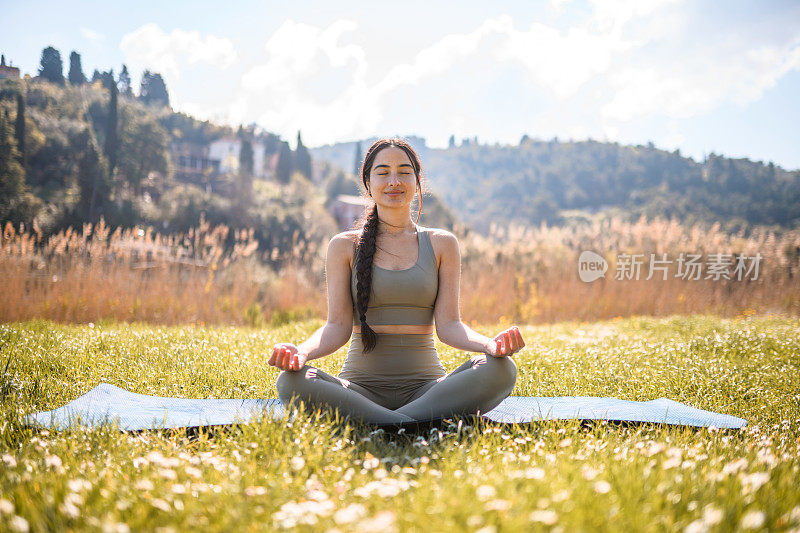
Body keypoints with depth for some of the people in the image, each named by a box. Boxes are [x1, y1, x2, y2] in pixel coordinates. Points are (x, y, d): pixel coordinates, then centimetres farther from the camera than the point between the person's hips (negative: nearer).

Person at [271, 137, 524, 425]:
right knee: (291, 381, -32)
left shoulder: (442, 244, 10)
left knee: (501, 370, -29)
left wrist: (490, 344, -20)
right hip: (361, 386, -1)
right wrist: (302, 352, -22)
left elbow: (448, 325, 2)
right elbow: (337, 326, 0)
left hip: (426, 386, 1)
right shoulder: (344, 246, 8)